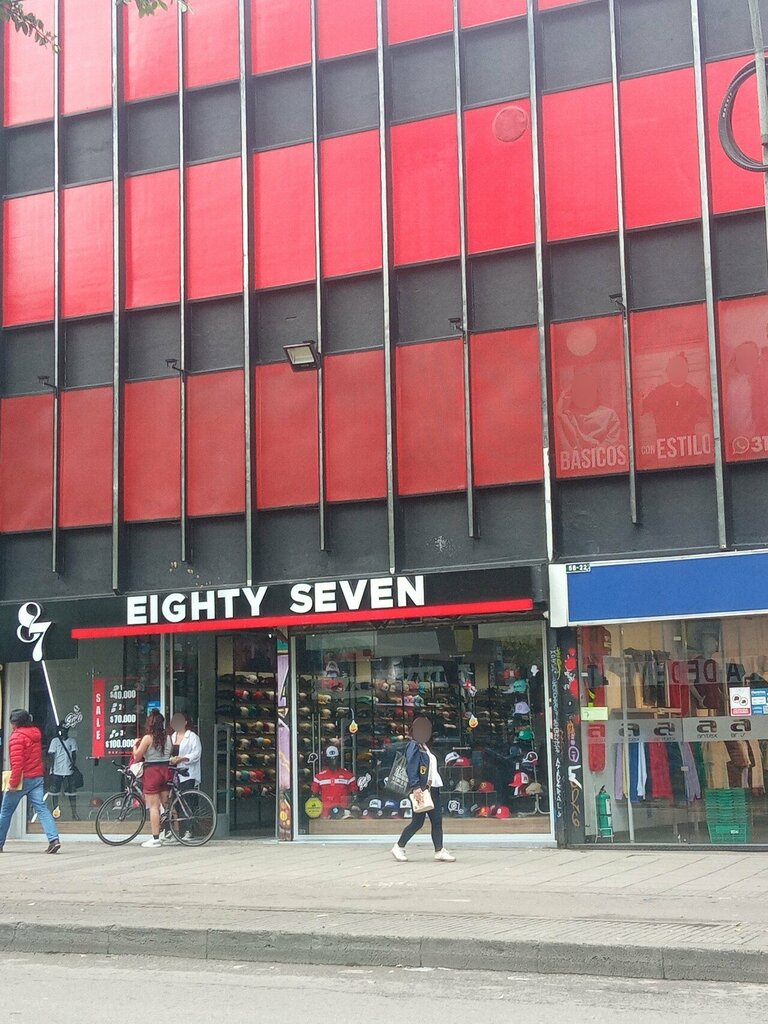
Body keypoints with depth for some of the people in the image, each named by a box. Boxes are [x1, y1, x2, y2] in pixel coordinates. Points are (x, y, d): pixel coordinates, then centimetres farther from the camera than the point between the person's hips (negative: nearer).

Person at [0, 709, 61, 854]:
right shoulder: (36, 734, 13)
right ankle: (54, 839, -19)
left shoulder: (17, 737, -12)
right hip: (38, 777, 6)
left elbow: (17, 762, -20)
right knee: (42, 808, -3)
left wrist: (13, 782, -19)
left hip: (23, 778, -6)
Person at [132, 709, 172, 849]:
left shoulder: (148, 738, -10)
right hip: (166, 770, 5)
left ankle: (155, 838, -6)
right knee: (167, 804, 13)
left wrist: (135, 745, 9)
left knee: (154, 806, -4)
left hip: (152, 771, -5)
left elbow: (137, 756, -7)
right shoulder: (168, 737, 5)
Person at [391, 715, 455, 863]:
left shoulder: (425, 747, 20)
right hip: (421, 789, -9)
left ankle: (439, 851, 3)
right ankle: (399, 847, 10)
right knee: (418, 822, -4)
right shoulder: (414, 746, -7)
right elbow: (411, 768, -18)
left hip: (432, 789, 9)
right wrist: (415, 787, -26)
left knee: (437, 820, 2)